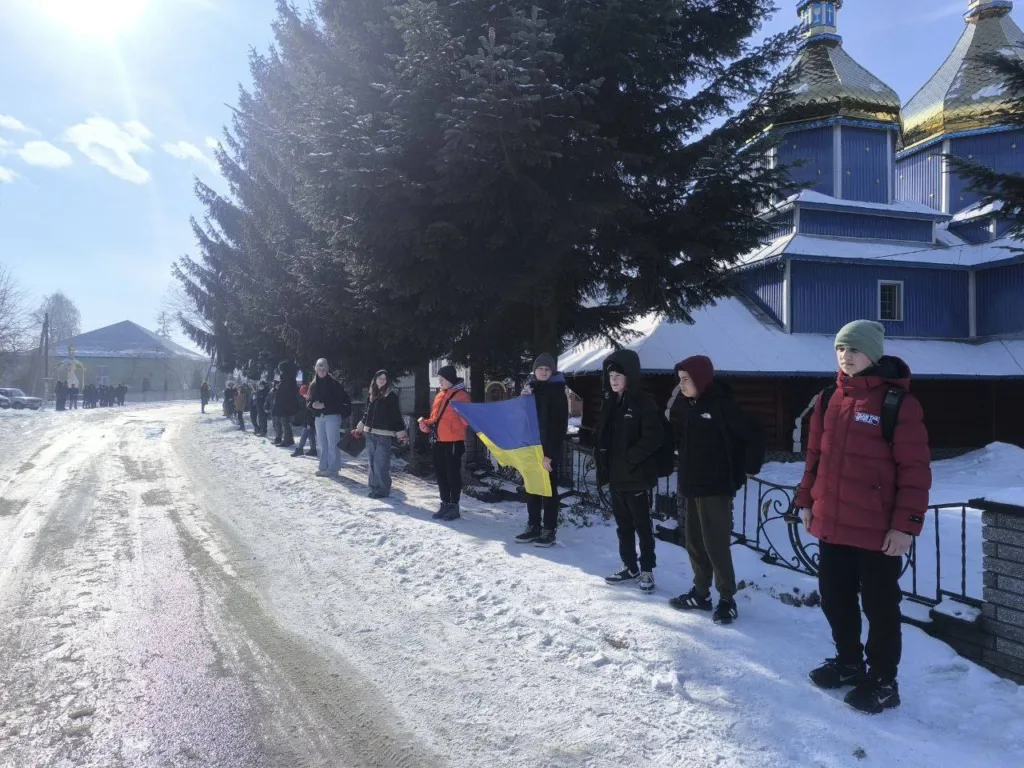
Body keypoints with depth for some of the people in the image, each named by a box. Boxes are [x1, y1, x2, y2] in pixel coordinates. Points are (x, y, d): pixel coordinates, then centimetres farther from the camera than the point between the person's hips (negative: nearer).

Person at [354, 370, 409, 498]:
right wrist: (359, 429, 25)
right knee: (372, 463, 12)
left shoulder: (391, 396, -6)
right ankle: (374, 488, 20)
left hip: (384, 435, -6)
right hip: (370, 433, 6)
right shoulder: (371, 395, 11)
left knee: (381, 464, -8)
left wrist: (402, 433, -13)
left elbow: (397, 416, -8)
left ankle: (383, 489, 0)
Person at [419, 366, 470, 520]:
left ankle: (454, 506, 7)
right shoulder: (439, 396, 16)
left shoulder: (461, 395, -7)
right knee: (441, 474, 12)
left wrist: (460, 412, -30)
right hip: (438, 441, 8)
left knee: (453, 474, -1)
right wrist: (427, 424, 5)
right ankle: (445, 504, 21)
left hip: (453, 441, -8)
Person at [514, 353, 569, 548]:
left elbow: (559, 426, -13)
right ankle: (533, 526, 19)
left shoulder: (558, 393, -8)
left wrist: (550, 454, -20)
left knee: (549, 489, -1)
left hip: (549, 449, -6)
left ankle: (549, 530, 4)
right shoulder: (530, 389, 11)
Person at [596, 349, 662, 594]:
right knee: (623, 524, 15)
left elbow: (653, 437, -19)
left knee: (642, 524, 3)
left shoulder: (644, 402, -11)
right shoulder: (610, 402, 11)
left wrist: (630, 458, -19)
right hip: (616, 476, 7)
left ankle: (647, 570, 15)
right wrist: (603, 467, 7)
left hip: (637, 476, -7)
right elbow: (602, 436, 15)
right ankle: (630, 567, 27)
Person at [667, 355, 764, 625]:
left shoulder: (721, 405, -17)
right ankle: (701, 593, 26)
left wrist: (749, 470, -8)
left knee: (716, 544, -5)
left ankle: (727, 599, 9)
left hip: (716, 486, -7)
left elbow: (754, 436, -16)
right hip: (691, 484, 7)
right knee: (694, 541, 13)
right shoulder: (682, 404, 4)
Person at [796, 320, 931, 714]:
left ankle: (883, 680, 27)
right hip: (831, 526, 6)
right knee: (835, 599, 18)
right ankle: (849, 661, 39)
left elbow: (915, 470, -13)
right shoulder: (829, 400, 7)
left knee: (880, 607, 9)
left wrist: (906, 524, -16)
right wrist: (806, 501, 12)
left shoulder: (898, 402, -13)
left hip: (878, 531, -6)